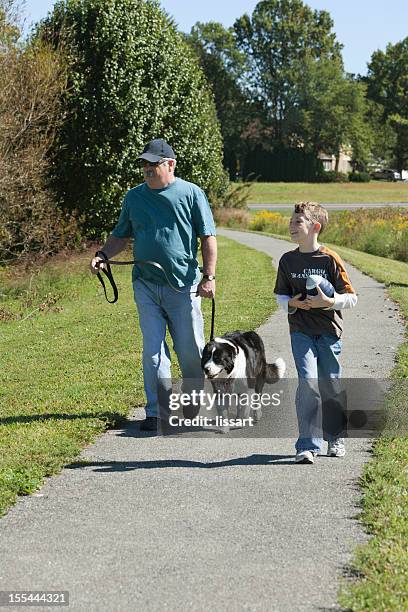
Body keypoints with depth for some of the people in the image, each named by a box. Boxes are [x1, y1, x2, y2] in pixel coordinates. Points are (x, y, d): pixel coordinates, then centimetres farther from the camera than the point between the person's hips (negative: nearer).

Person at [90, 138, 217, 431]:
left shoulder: (191, 193, -1)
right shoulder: (134, 196, 10)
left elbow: (208, 237, -1)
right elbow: (121, 236, 19)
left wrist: (209, 276, -9)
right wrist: (102, 256, 0)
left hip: (183, 286, -3)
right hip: (146, 286, 3)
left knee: (191, 350, 4)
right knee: (153, 350, 1)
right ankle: (157, 411, 6)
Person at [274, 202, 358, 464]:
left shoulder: (330, 259, -6)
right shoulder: (288, 260, 5)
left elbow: (351, 298, -3)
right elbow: (281, 296, 16)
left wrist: (328, 302, -20)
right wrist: (292, 303, -6)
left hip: (329, 330, -1)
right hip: (301, 331, 1)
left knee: (331, 386, 8)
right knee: (308, 383, -13)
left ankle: (336, 437, 31)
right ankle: (307, 445, -13)